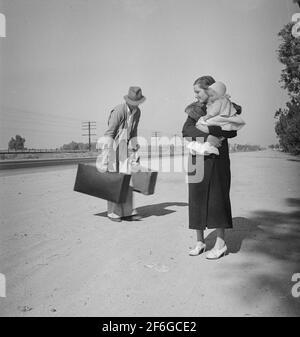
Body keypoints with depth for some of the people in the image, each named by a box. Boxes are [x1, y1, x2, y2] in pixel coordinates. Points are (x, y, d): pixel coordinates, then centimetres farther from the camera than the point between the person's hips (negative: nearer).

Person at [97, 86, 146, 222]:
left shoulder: (137, 112, 4)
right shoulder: (119, 111, -20)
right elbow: (109, 132, -22)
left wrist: (133, 149, 15)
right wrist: (105, 155, -25)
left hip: (125, 147, 7)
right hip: (112, 146, -7)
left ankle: (127, 212, 8)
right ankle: (113, 213, 8)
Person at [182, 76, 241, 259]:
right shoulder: (195, 109, 10)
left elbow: (232, 131, -14)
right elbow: (186, 130, -7)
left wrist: (208, 129, -20)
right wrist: (207, 136, -20)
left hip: (216, 159, -4)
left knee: (216, 199, -2)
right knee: (197, 199, 4)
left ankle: (221, 242, 10)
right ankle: (200, 241, 16)